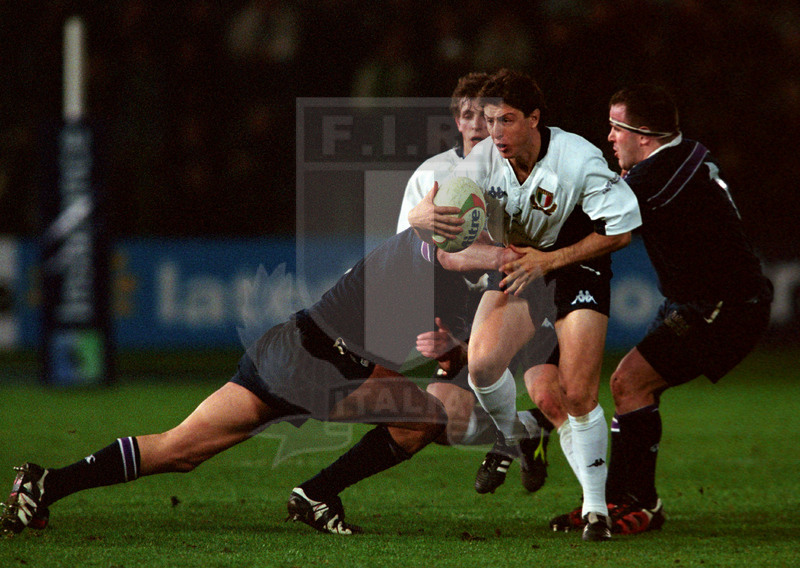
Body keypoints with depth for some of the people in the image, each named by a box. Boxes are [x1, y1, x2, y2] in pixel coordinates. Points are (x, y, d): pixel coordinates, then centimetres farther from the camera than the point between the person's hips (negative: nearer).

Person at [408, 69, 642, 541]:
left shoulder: (579, 160, -25)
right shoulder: (484, 159, -15)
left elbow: (621, 230, -17)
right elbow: (423, 215, -16)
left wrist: (547, 260, -22)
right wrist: (423, 217, -43)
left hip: (577, 267, -3)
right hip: (517, 265, 3)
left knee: (578, 395, -14)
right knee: (482, 362, -20)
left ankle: (596, 507, 1)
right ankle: (513, 440, 12)